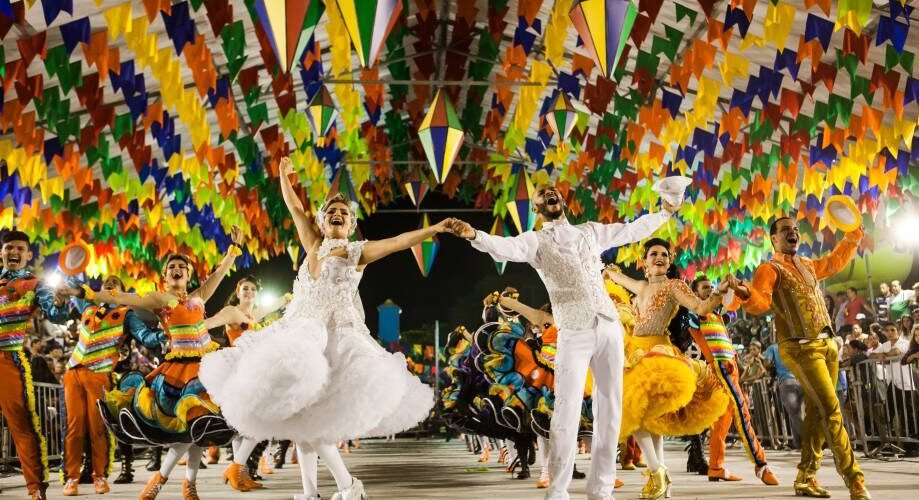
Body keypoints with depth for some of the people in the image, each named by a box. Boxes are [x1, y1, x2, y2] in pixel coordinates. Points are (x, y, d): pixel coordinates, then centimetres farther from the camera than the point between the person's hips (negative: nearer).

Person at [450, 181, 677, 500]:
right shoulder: (536, 241, 6)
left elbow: (632, 230, 32)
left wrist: (665, 213, 35)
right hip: (574, 334, -4)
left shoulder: (590, 231, 20)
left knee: (610, 409, 6)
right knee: (567, 413, -10)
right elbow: (505, 248, -15)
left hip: (610, 328, 4)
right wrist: (475, 235, -34)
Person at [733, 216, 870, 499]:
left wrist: (853, 237, 33)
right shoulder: (769, 269, -6)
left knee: (817, 412, 9)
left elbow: (834, 262, 38)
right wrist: (747, 294, -46)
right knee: (831, 411, -13)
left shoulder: (807, 265, 18)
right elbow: (761, 303, -24)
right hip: (801, 348, -8)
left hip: (827, 344, 8)